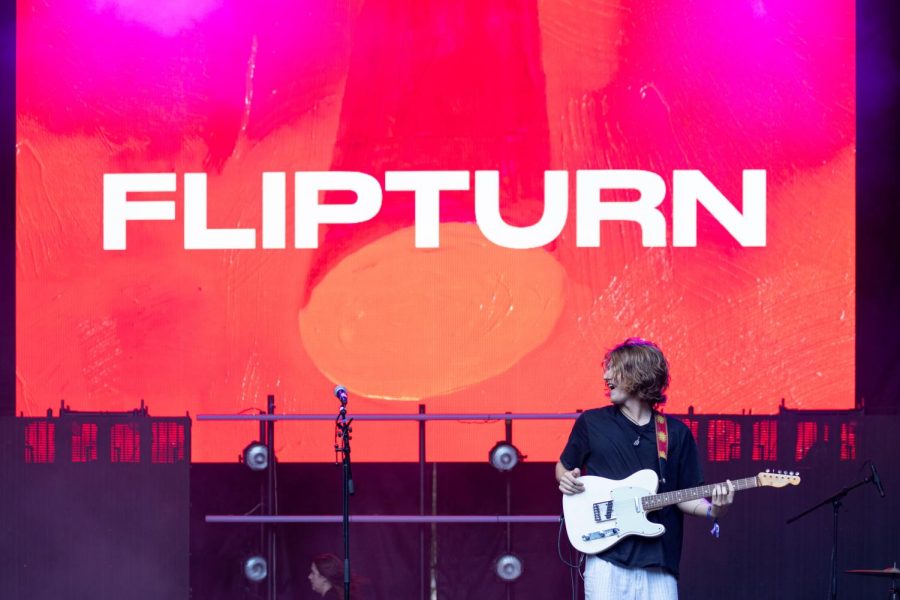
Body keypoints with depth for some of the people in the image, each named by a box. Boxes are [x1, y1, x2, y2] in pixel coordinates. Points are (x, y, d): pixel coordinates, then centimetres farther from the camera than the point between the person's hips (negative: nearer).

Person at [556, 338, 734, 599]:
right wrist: (566, 479, -2)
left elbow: (685, 496, 10)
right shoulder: (591, 423, 6)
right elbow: (564, 466, 20)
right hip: (607, 560, -1)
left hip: (659, 565, 1)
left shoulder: (676, 433, 7)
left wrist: (712, 510, -9)